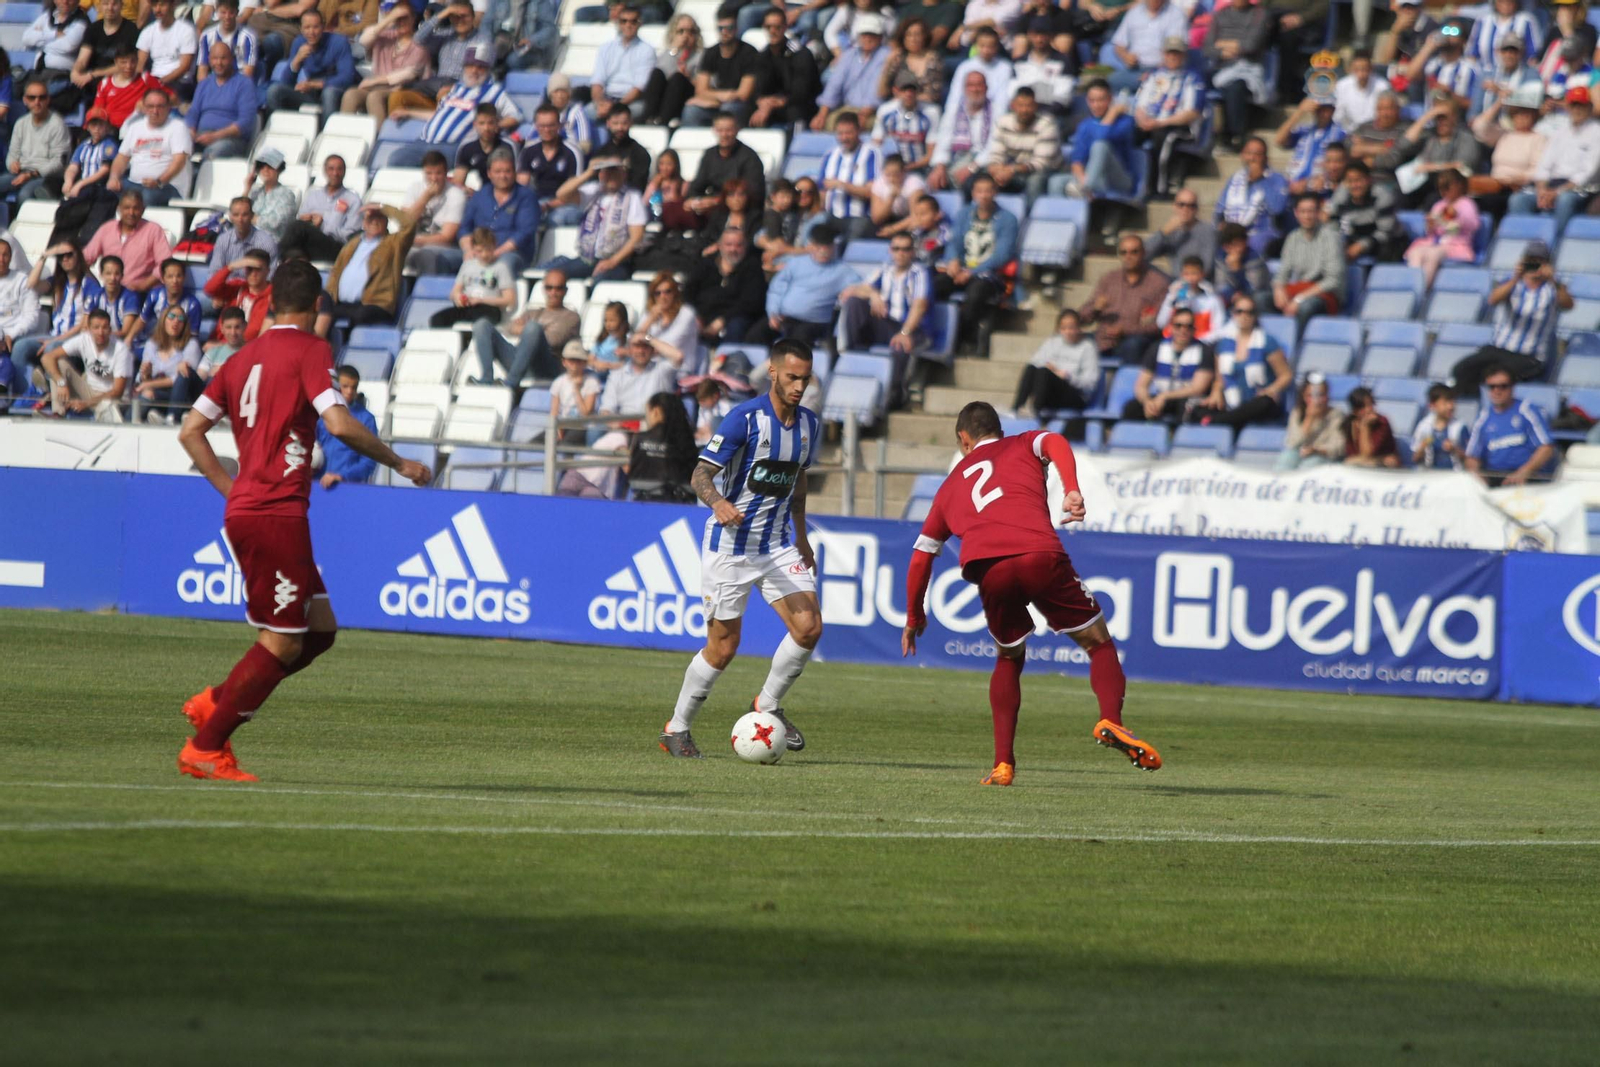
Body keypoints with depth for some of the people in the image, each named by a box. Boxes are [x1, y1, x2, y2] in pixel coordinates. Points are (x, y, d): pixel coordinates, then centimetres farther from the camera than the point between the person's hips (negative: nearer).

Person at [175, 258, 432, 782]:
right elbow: (339, 424, -19)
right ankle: (205, 749, -2)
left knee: (320, 629, 14)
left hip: (245, 509, 9)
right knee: (282, 643, -3)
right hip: (277, 516, -9)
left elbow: (190, 432, 15)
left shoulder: (243, 358, 16)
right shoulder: (311, 350, -6)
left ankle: (213, 703, 12)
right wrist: (399, 464, -8)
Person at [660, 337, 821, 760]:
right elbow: (700, 475, -18)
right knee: (723, 647, -2)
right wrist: (718, 502, -39)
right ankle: (676, 729, 16)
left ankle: (768, 705, 11)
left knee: (808, 628, -12)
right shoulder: (745, 418, -15)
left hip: (778, 546, 5)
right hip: (731, 546, -5)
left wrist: (800, 537, 24)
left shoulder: (809, 424, 5)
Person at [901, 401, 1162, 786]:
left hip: (986, 569, 2)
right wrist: (1072, 492, -13)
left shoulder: (951, 486, 34)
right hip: (1040, 555, -2)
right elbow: (1055, 443, 2)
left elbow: (921, 555, 35)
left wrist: (914, 617, 45)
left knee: (1009, 659, 25)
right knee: (1098, 642, 10)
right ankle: (1110, 721, -17)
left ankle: (1003, 764, 15)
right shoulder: (1023, 446, 27)